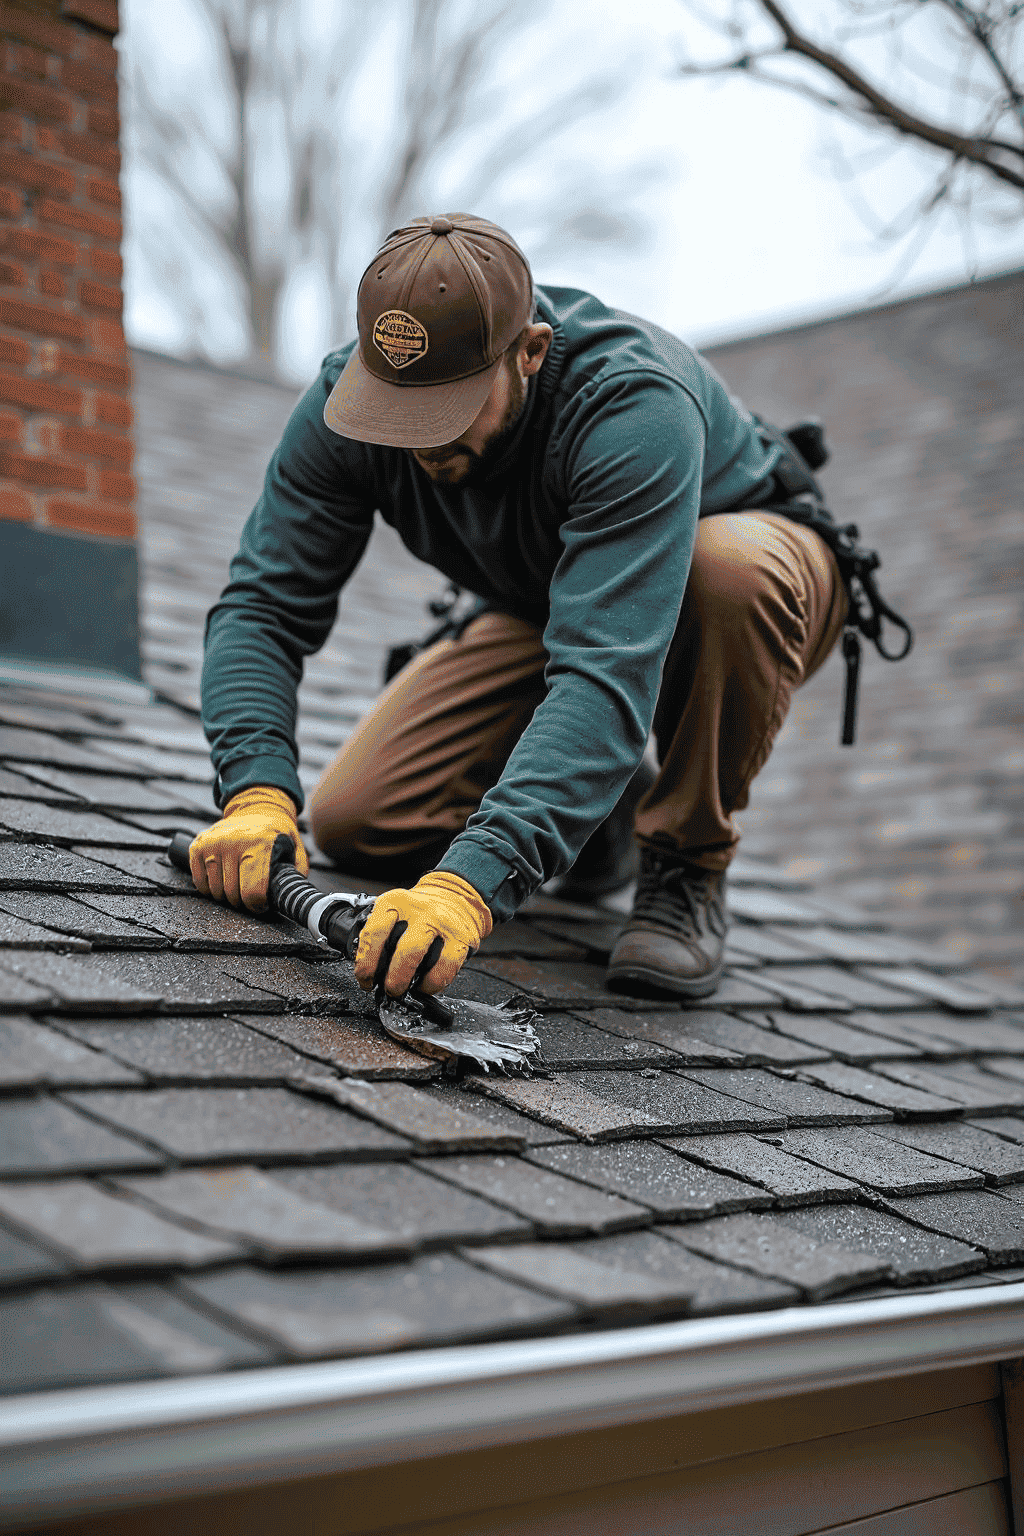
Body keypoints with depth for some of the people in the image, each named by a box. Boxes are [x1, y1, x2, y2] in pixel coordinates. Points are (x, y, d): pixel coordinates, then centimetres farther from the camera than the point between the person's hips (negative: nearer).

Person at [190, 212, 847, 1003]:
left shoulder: (636, 408, -41)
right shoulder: (345, 401, -24)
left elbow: (608, 674, -50)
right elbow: (263, 605, -23)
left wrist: (475, 879, -61)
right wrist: (256, 792, -42)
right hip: (544, 610, 4)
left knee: (734, 569, -41)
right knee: (353, 825, -12)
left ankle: (689, 858, -15)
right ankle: (600, 802, 16)